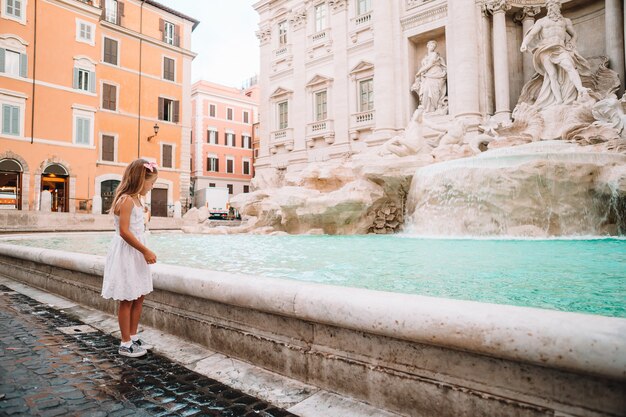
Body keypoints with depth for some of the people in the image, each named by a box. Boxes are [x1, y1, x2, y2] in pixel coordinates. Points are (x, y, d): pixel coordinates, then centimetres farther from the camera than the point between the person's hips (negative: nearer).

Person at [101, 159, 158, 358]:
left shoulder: (135, 199, 12)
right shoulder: (126, 200, -17)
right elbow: (124, 232, -22)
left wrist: (144, 251, 9)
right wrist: (146, 251, -17)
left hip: (136, 254, 9)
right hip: (126, 254, -9)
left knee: (138, 297, 14)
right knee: (127, 300, 2)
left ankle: (133, 337, 26)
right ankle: (125, 344, 14)